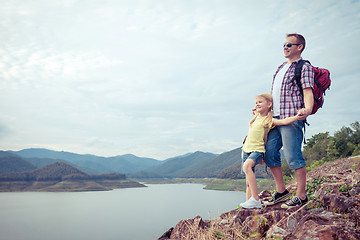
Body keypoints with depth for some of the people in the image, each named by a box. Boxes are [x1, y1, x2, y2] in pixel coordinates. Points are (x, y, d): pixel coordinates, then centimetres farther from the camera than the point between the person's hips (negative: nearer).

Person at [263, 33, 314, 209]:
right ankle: (281, 191, 18)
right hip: (275, 118, 8)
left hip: (291, 118, -8)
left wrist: (307, 109, -31)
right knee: (269, 153, 6)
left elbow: (308, 92, -13)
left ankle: (301, 196, 6)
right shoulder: (281, 68, 23)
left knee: (293, 157, -7)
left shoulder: (304, 67, 0)